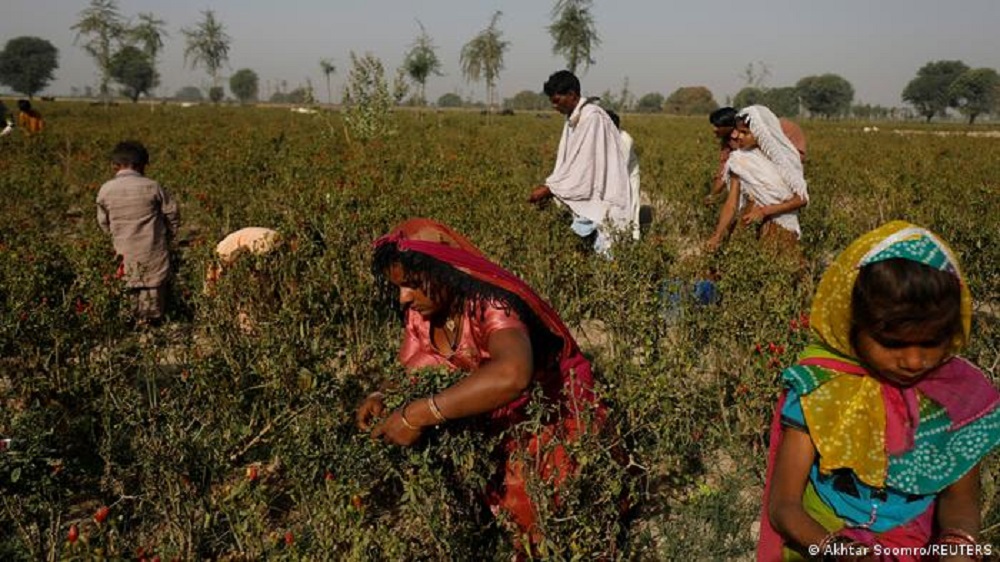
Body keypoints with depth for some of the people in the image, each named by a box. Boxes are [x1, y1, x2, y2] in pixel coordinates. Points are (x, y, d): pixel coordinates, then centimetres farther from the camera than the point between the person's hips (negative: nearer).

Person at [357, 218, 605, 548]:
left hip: (549, 426, -7)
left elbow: (511, 376, -49)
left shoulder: (490, 308, -28)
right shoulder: (420, 315, -4)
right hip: (486, 433, 7)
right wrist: (382, 398, -14)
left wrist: (417, 416, -44)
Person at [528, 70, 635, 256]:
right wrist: (548, 185, -1)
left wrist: (549, 189, -17)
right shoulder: (573, 119, 12)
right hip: (587, 195, 9)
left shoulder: (592, 117, -17)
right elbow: (566, 163, 13)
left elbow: (585, 167, -21)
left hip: (602, 198, -9)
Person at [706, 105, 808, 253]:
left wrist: (764, 211, -17)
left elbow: (802, 198, -7)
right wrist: (717, 235, -17)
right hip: (751, 228, 0)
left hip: (785, 230, 0)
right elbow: (731, 203, -7)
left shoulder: (785, 156, -3)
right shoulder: (740, 160, -3)